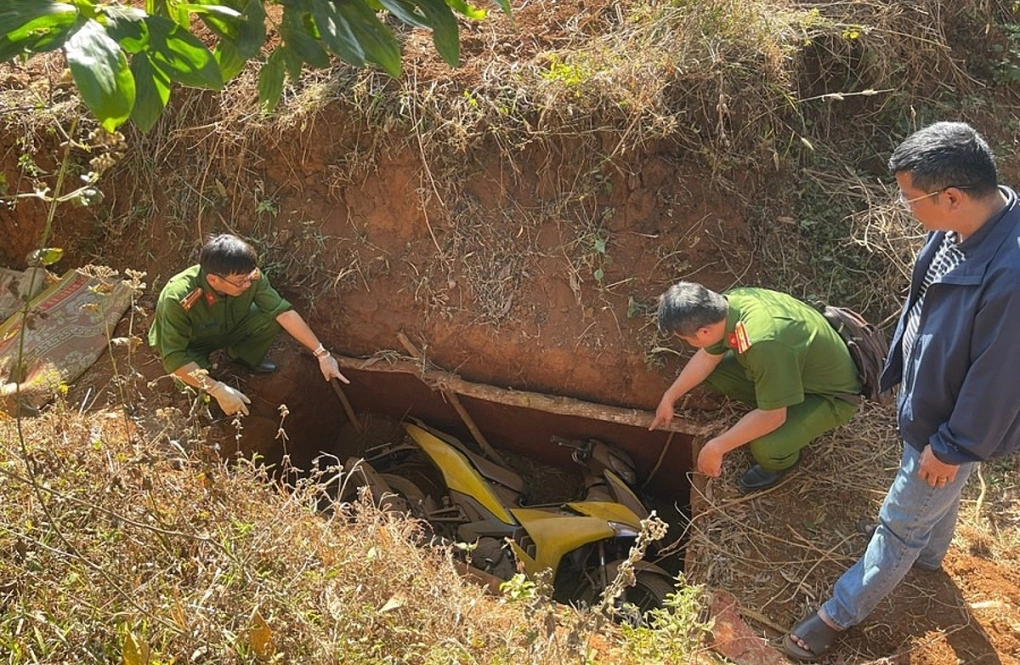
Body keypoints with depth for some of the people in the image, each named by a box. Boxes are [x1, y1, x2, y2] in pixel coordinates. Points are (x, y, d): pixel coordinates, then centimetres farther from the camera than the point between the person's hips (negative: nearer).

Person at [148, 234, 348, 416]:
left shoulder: (249, 276, -30)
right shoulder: (178, 299, -41)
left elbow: (283, 311, -25)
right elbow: (173, 358, -38)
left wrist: (322, 353, -28)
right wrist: (219, 390, -45)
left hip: (226, 329, 4)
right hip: (190, 347, -4)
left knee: (274, 317, -21)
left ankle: (242, 356, 11)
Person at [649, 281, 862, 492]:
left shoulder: (764, 344, -42)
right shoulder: (727, 304, -18)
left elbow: (772, 417, -31)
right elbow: (707, 357, 2)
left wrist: (716, 448, -24)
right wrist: (669, 398, 9)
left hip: (831, 395, -7)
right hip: (797, 366, 7)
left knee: (765, 447, -29)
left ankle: (782, 461, 7)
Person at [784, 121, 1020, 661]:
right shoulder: (962, 224, -14)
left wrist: (951, 447, -16)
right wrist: (899, 366, 16)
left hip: (952, 425, -8)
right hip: (926, 397, 8)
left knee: (900, 524, 12)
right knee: (936, 496, 33)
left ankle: (840, 613, 32)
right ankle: (929, 557, 62)